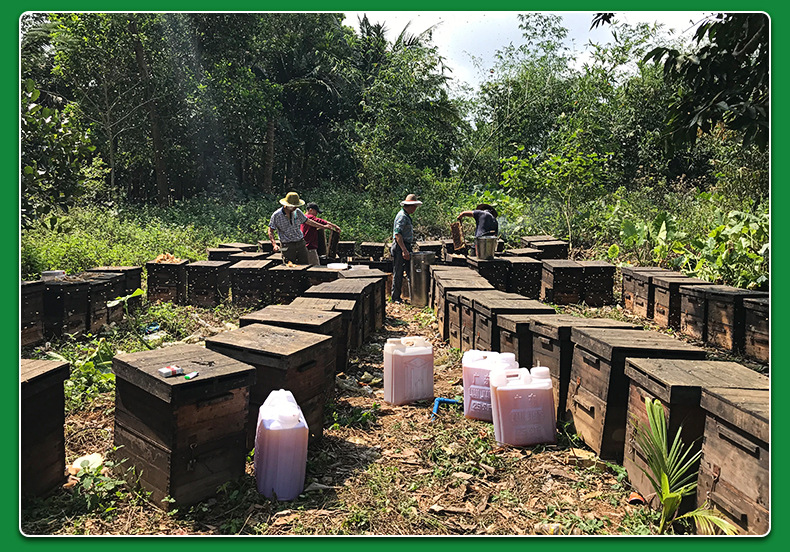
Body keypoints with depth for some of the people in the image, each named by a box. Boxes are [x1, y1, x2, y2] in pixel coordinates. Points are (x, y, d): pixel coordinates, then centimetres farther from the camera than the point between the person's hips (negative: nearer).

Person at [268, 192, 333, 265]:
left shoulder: (297, 212, 4)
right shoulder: (276, 215, -7)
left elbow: (308, 221, 18)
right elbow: (270, 231, -5)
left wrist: (323, 226, 22)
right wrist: (274, 245, -21)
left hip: (300, 243, 4)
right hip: (287, 246, -3)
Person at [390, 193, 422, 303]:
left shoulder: (406, 216, 16)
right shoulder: (402, 216, -16)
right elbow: (397, 234, -24)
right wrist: (404, 250, -28)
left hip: (406, 246, 10)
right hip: (400, 248, -10)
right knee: (398, 273, -3)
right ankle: (395, 298, 5)